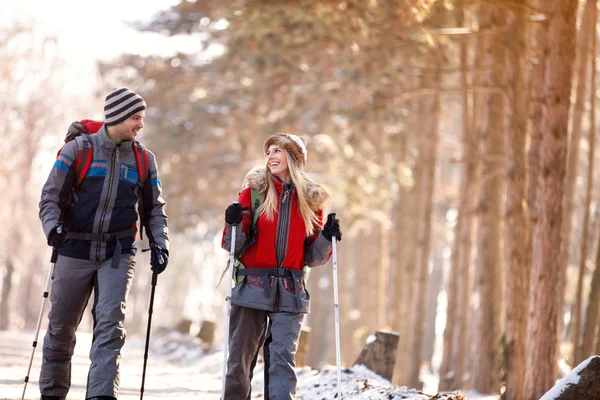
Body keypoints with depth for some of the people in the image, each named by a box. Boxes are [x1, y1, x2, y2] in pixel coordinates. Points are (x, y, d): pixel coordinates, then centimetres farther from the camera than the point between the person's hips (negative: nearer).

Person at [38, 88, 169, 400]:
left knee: (110, 322, -15)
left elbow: (154, 209, 17)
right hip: (75, 249, -1)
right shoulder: (78, 149, -2)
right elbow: (51, 197, -1)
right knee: (61, 327, 7)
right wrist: (53, 228, -20)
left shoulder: (144, 160, 8)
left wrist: (159, 245, 2)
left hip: (118, 253, 1)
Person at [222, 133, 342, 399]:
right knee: (241, 357, 2)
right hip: (253, 286, 0)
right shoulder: (254, 192, 4)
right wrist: (234, 225, -16)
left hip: (290, 292, 0)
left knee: (283, 355, -11)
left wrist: (327, 239, -5)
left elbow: (313, 257, 13)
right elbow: (233, 246, 3)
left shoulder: (311, 201, 8)